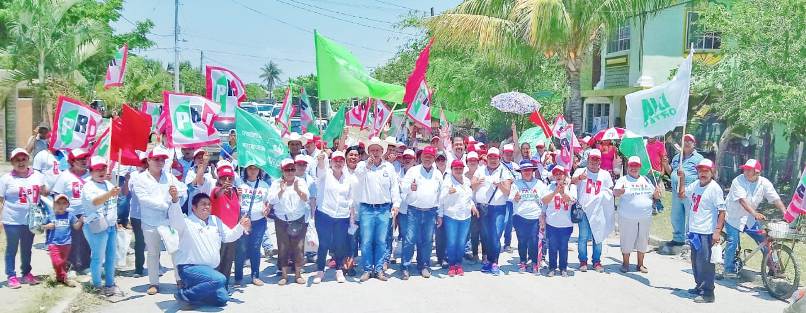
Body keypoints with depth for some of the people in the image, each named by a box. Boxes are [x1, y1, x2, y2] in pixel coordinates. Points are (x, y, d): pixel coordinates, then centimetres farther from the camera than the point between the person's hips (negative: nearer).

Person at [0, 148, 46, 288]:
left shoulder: (37, 176, 4)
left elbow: (44, 192, 21)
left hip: (31, 220, 4)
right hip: (12, 221, -4)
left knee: (27, 249, 16)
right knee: (12, 249, 6)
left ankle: (26, 273, 28)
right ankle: (11, 276, 14)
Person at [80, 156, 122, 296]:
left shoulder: (108, 184, 12)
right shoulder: (88, 187, -12)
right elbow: (95, 201, -33)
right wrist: (110, 193, -49)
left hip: (111, 225, 8)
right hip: (97, 227, -8)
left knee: (111, 257, 11)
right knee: (98, 258, -4)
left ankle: (110, 284, 21)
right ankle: (97, 285, 7)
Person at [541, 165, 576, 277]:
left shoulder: (571, 187, 3)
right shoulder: (551, 187, 4)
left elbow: (571, 200, -12)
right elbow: (544, 200, -7)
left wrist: (563, 189, -18)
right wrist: (555, 191, -17)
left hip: (566, 224, 0)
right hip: (551, 223, 0)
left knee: (563, 247, 7)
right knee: (552, 247, 6)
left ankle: (563, 268, 18)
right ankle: (552, 268, 17)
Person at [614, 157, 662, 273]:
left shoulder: (646, 180, 12)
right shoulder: (623, 180, -1)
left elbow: (654, 196, 14)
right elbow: (615, 192, -17)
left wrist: (657, 192, -9)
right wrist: (620, 191, -41)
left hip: (645, 218, 4)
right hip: (627, 218, -4)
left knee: (643, 241, 10)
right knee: (627, 241, 3)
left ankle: (640, 264, 22)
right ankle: (625, 263, 17)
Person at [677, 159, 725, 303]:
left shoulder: (714, 188, -13)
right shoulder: (695, 184, 9)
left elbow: (722, 211, -15)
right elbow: (681, 195, 25)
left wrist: (717, 231, -22)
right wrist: (682, 179, 13)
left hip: (706, 233, -8)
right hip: (694, 231, 8)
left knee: (705, 263, -6)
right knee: (696, 261, 19)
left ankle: (708, 293, 1)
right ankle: (699, 286, 34)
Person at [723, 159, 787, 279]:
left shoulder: (764, 183, -8)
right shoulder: (738, 181, -21)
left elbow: (776, 199, -11)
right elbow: (742, 200, -33)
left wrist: (785, 213, -25)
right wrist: (755, 213, -46)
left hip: (750, 218, 4)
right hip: (734, 217, -4)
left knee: (764, 240, 1)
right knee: (733, 241, -12)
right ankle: (729, 269, 2)